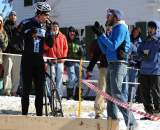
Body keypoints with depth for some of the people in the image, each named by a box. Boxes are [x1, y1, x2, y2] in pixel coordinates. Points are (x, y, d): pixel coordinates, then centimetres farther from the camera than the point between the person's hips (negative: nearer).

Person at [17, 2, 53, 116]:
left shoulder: (44, 27, 8)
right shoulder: (26, 24, -5)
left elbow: (50, 44, 3)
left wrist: (49, 29, -5)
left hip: (39, 61, 4)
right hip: (27, 61, -4)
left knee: (40, 89, 3)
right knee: (26, 89, -2)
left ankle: (39, 114, 9)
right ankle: (24, 114, 3)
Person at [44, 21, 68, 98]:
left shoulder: (62, 37, 10)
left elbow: (65, 48, 10)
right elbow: (45, 48, 2)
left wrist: (63, 57, 1)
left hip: (60, 61, 2)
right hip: (51, 61, -2)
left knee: (59, 78, 1)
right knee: (51, 78, -6)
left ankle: (59, 94, 5)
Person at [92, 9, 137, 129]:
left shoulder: (121, 28, -7)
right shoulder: (115, 29, 20)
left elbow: (113, 46, -18)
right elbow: (105, 50, 20)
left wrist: (101, 34, -12)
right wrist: (99, 35, 13)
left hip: (119, 65, -10)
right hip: (112, 65, 10)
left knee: (116, 93, -15)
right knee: (109, 93, 9)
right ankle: (112, 120, 13)